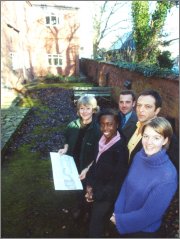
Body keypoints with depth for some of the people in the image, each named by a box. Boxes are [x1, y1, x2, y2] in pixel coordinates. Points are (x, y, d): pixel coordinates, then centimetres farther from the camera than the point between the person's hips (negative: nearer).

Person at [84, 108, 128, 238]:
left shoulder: (121, 148, -26)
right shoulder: (102, 140, -7)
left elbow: (119, 180, -20)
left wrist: (98, 195, -14)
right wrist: (90, 184, -5)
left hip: (107, 196, -6)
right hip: (96, 189, 6)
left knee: (95, 228, 13)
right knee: (93, 217, 27)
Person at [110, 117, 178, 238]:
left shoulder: (168, 176, -28)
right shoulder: (139, 156, -12)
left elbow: (149, 214, -23)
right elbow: (126, 185, -2)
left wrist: (119, 220, -13)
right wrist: (116, 213, -8)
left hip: (145, 231, -4)